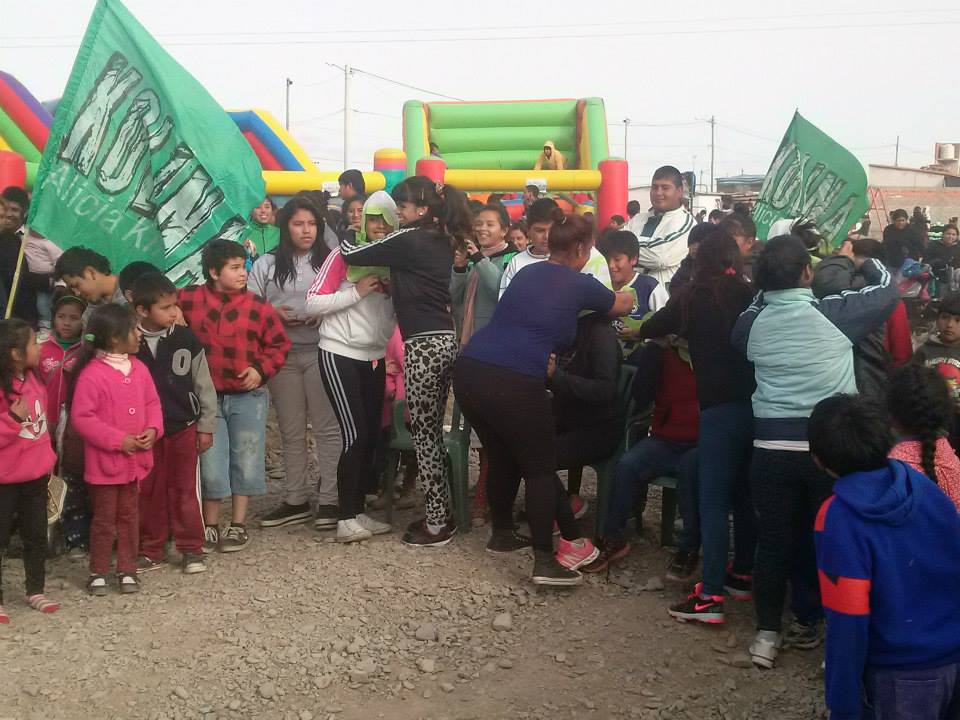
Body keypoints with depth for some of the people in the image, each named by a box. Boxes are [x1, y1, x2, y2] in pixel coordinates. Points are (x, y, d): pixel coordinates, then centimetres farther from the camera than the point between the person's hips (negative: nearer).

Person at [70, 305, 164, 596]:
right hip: (104, 461, -6)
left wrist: (153, 429, -10)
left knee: (129, 516, 15)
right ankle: (98, 572, 21)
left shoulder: (139, 369, 2)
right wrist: (118, 440, -20)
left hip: (135, 459, 6)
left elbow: (152, 403, 10)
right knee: (104, 518, 7)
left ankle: (127, 569, 26)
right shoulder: (91, 375, -18)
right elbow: (81, 418, -18)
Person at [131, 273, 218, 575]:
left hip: (184, 427, 0)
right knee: (149, 492, 10)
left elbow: (204, 385, 2)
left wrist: (206, 427, 3)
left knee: (184, 489, 6)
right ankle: (151, 550, 21)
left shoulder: (186, 339, -5)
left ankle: (191, 549, 14)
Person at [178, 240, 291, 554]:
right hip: (207, 396, 0)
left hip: (248, 396, 1)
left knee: (246, 460, 6)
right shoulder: (188, 299, -4)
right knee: (211, 463, 2)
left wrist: (261, 369, -10)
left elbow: (279, 343, 4)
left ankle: (238, 525, 20)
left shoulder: (257, 305, -4)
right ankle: (210, 526, 17)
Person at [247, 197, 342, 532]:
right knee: (291, 431, 9)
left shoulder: (330, 261, 4)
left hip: (320, 351, -2)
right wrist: (272, 313, -9)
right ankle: (295, 501, 17)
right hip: (282, 354, 2)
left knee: (327, 427, -4)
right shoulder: (266, 265, 9)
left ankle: (329, 500, 2)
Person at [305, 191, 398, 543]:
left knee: (371, 435, 7)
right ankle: (345, 519, -4)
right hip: (340, 354, -6)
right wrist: (356, 292, -19)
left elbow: (393, 316, 17)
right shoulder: (344, 255, -8)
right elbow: (312, 303, -14)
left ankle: (358, 511, 16)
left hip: (374, 358, 6)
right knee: (355, 435, -10)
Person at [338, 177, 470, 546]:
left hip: (423, 345, -9)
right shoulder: (442, 241, 14)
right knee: (433, 432, 15)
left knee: (424, 435, -1)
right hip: (445, 341, 9)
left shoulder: (409, 240, -11)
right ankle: (441, 513, 21)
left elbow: (352, 254, -8)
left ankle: (436, 524, 4)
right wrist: (390, 283, 9)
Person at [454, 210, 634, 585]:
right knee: (540, 468, 7)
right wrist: (626, 295, 47)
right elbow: (623, 305, 26)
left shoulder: (527, 273, 20)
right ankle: (545, 561, 4)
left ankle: (502, 534, 39)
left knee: (502, 456, 24)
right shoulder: (579, 285, 5)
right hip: (514, 382, -6)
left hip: (469, 370, 6)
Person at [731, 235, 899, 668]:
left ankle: (767, 631, 15)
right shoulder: (833, 313, -9)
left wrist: (767, 285, 21)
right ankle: (807, 623, 26)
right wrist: (861, 259, 23)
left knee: (773, 538, 10)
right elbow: (887, 289, 8)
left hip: (771, 444, 2)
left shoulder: (751, 323, 0)